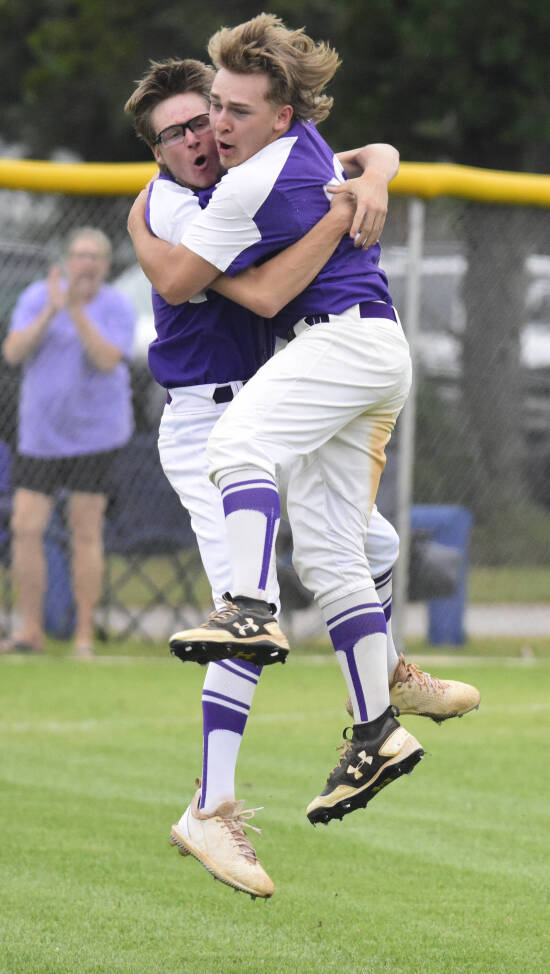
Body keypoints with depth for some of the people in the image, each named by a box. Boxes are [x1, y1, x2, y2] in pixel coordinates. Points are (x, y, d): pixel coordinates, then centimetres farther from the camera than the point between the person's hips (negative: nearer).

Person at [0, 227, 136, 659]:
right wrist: (51, 311, -20)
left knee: (86, 533, -3)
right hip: (40, 434, 3)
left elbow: (107, 360, -19)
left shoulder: (117, 307, -4)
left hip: (95, 432, -3)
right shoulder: (36, 297, 2)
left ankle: (85, 636, 4)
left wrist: (77, 311, -26)